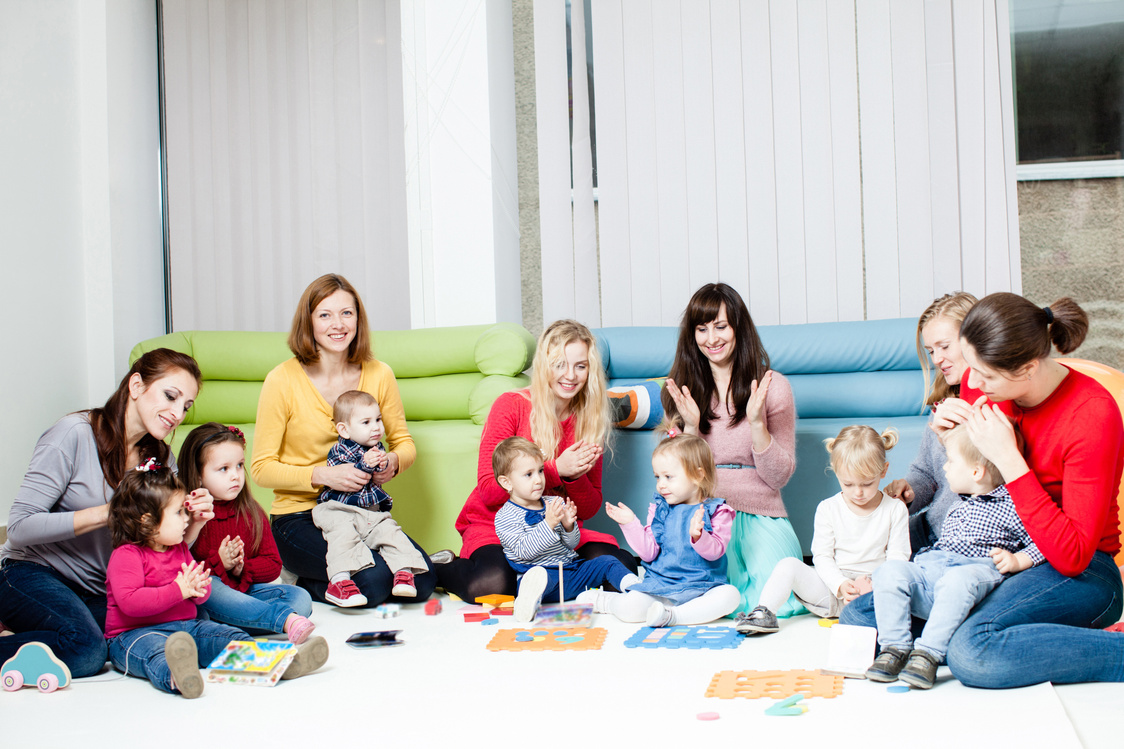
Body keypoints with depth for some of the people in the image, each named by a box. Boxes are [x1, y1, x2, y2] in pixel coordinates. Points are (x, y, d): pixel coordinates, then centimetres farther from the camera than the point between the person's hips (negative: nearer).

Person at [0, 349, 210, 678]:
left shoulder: (162, 460, 6)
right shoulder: (75, 434, -12)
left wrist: (193, 525, -15)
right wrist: (110, 512, -22)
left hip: (99, 594, 7)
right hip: (34, 574, -7)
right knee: (85, 649, -35)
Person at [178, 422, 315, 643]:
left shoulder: (252, 513, 9)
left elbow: (273, 564, 8)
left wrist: (242, 568, -9)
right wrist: (218, 563, -21)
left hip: (246, 589, 5)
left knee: (300, 596, -17)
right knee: (208, 586, -38)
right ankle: (286, 619, -47)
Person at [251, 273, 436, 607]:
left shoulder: (378, 374, 2)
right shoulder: (283, 380, -9)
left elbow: (404, 442, 13)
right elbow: (262, 468, -8)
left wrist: (393, 461, -11)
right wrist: (323, 475, -23)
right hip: (299, 517, -5)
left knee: (421, 581, -16)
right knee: (372, 582, -27)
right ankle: (297, 584, 3)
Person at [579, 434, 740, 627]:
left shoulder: (717, 511, 0)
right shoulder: (659, 509, 8)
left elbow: (715, 551, -12)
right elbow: (649, 553, 2)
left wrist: (697, 535, -32)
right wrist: (630, 523, -8)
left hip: (701, 588, -1)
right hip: (659, 587, 1)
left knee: (730, 595, -31)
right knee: (627, 608, -24)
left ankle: (672, 615, -30)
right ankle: (603, 600, 10)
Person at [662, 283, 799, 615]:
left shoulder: (772, 385, 2)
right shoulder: (683, 390, 9)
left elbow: (778, 478, 0)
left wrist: (757, 422, -14)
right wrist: (690, 426, -10)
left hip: (759, 516, 0)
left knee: (778, 606, -24)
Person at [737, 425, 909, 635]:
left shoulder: (895, 510, 3)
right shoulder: (828, 509, 4)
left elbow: (898, 557, -2)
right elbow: (822, 556, 1)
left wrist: (873, 584, -21)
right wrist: (840, 585, -19)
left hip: (875, 590, -1)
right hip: (831, 589, 1)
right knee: (788, 565, -19)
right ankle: (764, 614, -23)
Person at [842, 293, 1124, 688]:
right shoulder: (981, 384, -4)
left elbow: (1072, 557, -24)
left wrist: (1008, 458, -27)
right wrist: (946, 428, -6)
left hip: (1079, 576, -7)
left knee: (973, 649, -35)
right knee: (857, 617, -8)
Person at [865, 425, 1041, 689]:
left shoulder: (1011, 505, 6)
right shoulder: (959, 506, 29)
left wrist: (1016, 561, -12)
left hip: (979, 570, -7)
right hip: (930, 566, 7)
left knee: (957, 579, -42)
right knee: (889, 571, -21)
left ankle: (928, 652, -39)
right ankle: (895, 647, -21)